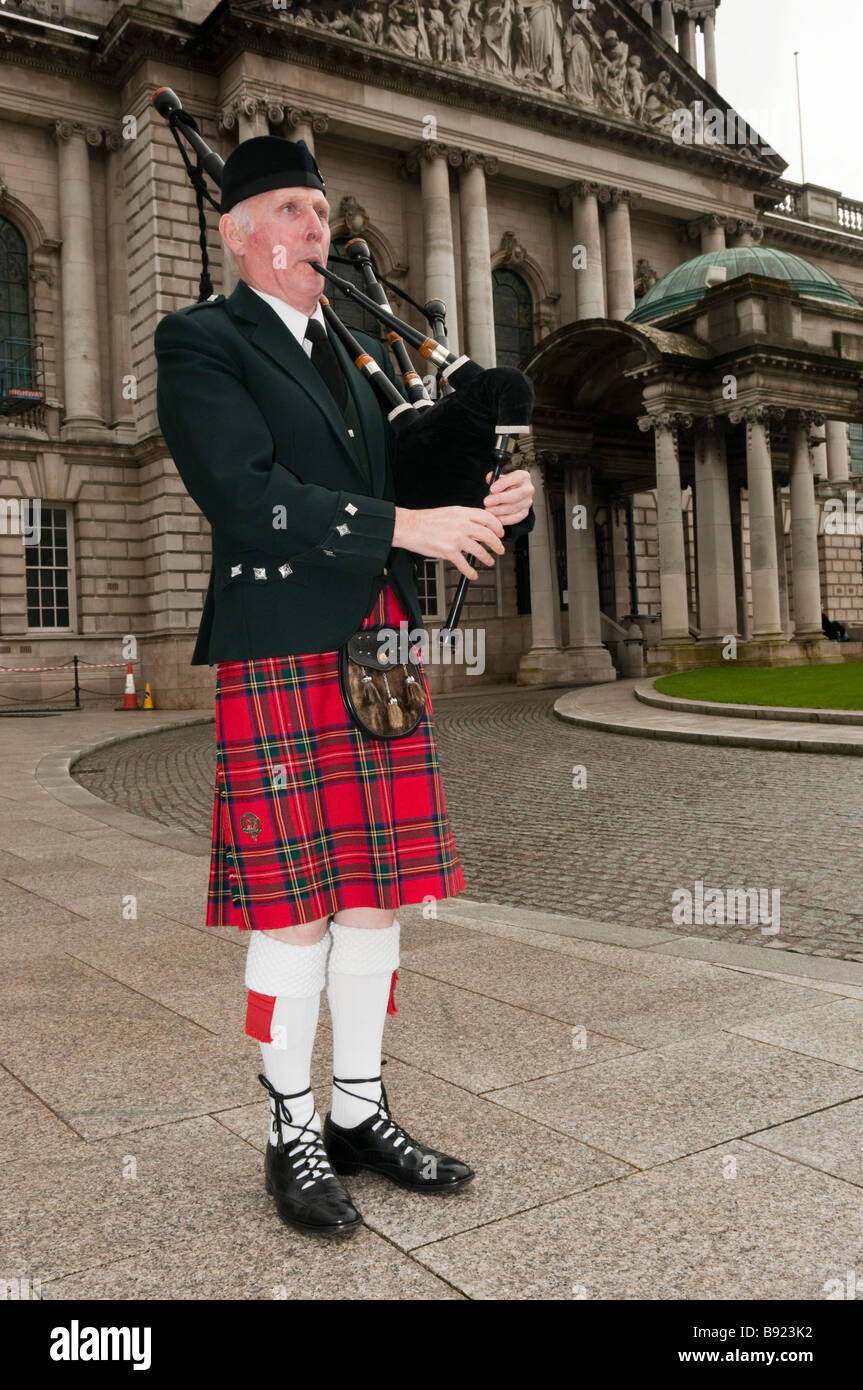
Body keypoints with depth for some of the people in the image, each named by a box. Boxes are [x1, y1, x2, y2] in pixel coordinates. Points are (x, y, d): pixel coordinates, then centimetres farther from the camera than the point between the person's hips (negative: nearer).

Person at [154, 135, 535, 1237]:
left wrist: (490, 504, 1)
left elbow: (405, 479, 22)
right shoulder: (200, 343, 0)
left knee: (376, 894, 10)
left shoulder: (360, 354, 22)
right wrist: (408, 526, -17)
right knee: (296, 908, 0)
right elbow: (249, 499, -15)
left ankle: (360, 1113, 25)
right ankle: (294, 1136, 18)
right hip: (279, 659, -6)